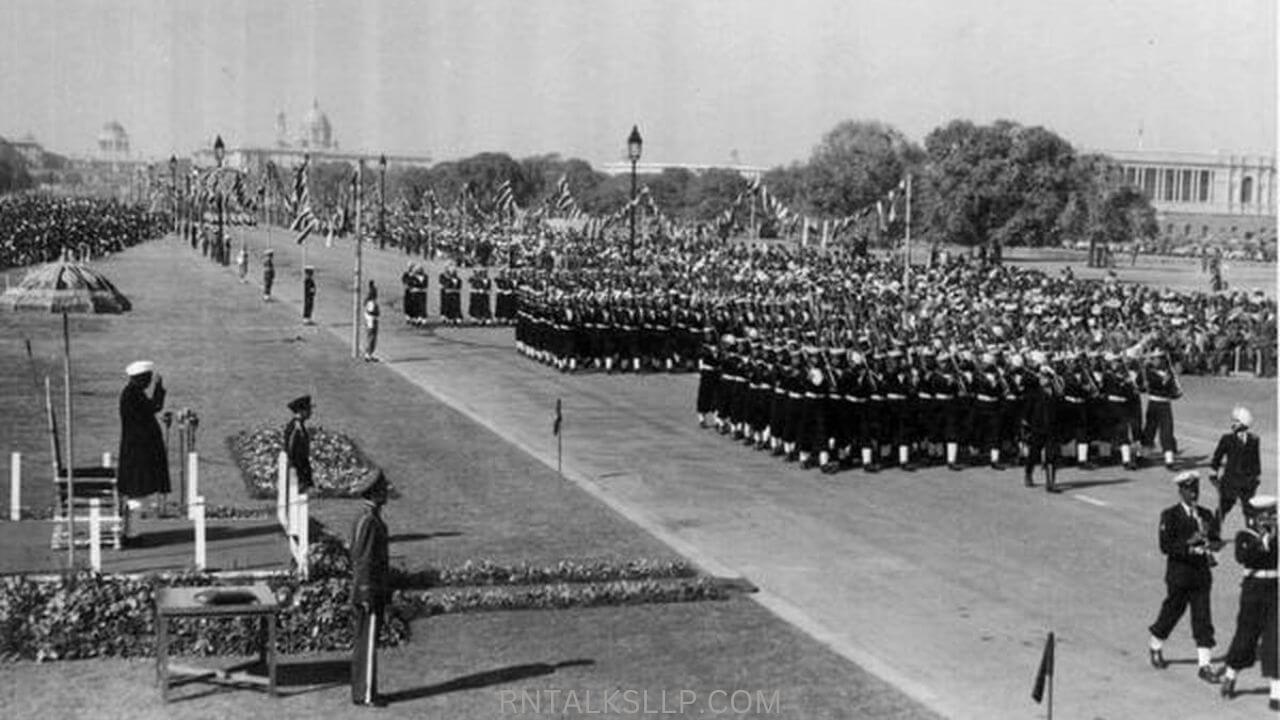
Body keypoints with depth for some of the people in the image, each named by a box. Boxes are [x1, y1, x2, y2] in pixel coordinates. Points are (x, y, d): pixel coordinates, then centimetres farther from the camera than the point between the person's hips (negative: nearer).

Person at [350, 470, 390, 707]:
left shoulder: (371, 518, 13)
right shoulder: (367, 521, -19)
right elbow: (363, 561, -21)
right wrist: (367, 597, -21)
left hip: (375, 590, 10)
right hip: (370, 591, -10)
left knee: (364, 643, 13)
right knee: (368, 644, -5)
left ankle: (361, 691, 19)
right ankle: (366, 695, -1)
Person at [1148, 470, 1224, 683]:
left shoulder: (1206, 514, 8)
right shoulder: (1169, 515, -7)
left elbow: (1216, 540, 8)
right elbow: (1165, 546, -15)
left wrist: (1211, 544, -15)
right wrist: (1189, 544, -27)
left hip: (1202, 573, 4)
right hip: (1179, 574, -4)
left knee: (1203, 619, -1)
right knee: (1171, 612, 10)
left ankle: (1204, 664, 1)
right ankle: (1156, 648, 35)